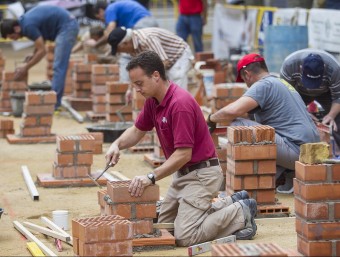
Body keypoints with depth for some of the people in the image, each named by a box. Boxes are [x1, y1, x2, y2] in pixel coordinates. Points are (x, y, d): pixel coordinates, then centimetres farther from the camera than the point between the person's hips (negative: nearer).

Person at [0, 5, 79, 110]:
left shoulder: (28, 26, -18)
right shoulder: (25, 22, 11)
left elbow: (42, 51, -17)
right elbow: (39, 47, 20)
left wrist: (26, 68, -8)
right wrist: (27, 64, 14)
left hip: (66, 26, -10)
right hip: (68, 25, 10)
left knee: (58, 67, -9)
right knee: (59, 67, 13)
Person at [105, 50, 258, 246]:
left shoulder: (180, 104, -27)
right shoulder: (153, 101, 2)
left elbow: (183, 154, -28)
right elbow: (137, 131, 17)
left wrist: (151, 178, -33)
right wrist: (117, 145, -4)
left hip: (201, 173, -10)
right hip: (183, 172, 10)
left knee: (185, 236, -18)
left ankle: (241, 213, 1)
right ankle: (232, 202, 22)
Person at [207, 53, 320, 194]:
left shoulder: (263, 85, -7)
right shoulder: (282, 83, 24)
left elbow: (233, 111, -20)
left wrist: (211, 119, 0)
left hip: (296, 151, -10)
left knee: (237, 126, -10)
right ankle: (291, 175, 13)